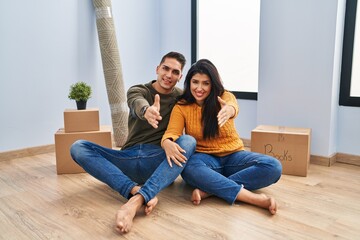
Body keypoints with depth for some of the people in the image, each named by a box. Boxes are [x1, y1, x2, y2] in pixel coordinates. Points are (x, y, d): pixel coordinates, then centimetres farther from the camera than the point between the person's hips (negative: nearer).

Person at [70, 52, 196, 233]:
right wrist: (147, 111, -43)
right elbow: (138, 104, -18)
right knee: (78, 147, -18)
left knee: (188, 141, -31)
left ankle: (136, 201, -45)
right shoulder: (137, 91, 6)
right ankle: (137, 191, -35)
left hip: (160, 162, 0)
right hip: (129, 158, 1)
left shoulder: (181, 97, 12)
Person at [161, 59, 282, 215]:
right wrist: (169, 145, -42)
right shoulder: (181, 107, -3)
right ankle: (254, 198, -37)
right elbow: (170, 135, -16)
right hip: (205, 159, -1)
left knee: (273, 167, -24)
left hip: (233, 156, 2)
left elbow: (232, 108, -29)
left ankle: (208, 190, -29)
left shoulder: (225, 97, -4)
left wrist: (228, 110, -55)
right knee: (189, 167, -37)